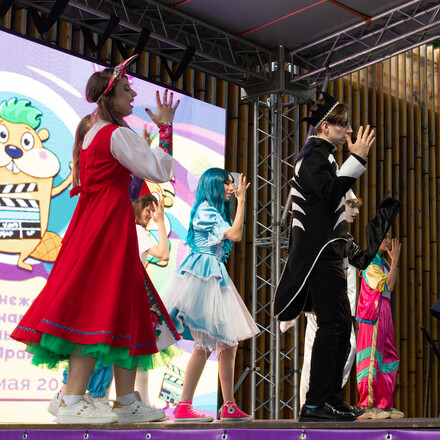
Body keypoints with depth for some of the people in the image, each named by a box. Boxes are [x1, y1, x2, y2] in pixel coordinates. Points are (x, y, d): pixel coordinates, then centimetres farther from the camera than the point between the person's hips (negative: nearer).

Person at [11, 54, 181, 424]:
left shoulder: (93, 133, 17)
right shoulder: (118, 134, -11)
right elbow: (159, 172, -15)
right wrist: (165, 127, -8)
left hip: (92, 222, 10)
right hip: (111, 223, -10)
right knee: (101, 307, -12)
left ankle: (126, 401, 14)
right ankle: (72, 402, -13)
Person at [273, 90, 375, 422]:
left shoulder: (320, 154, 23)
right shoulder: (315, 154, -8)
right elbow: (330, 192, -24)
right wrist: (357, 158, -21)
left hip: (325, 251, 11)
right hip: (320, 252, -11)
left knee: (340, 324, 11)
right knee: (333, 323, -13)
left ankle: (332, 397, 17)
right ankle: (315, 404, -12)